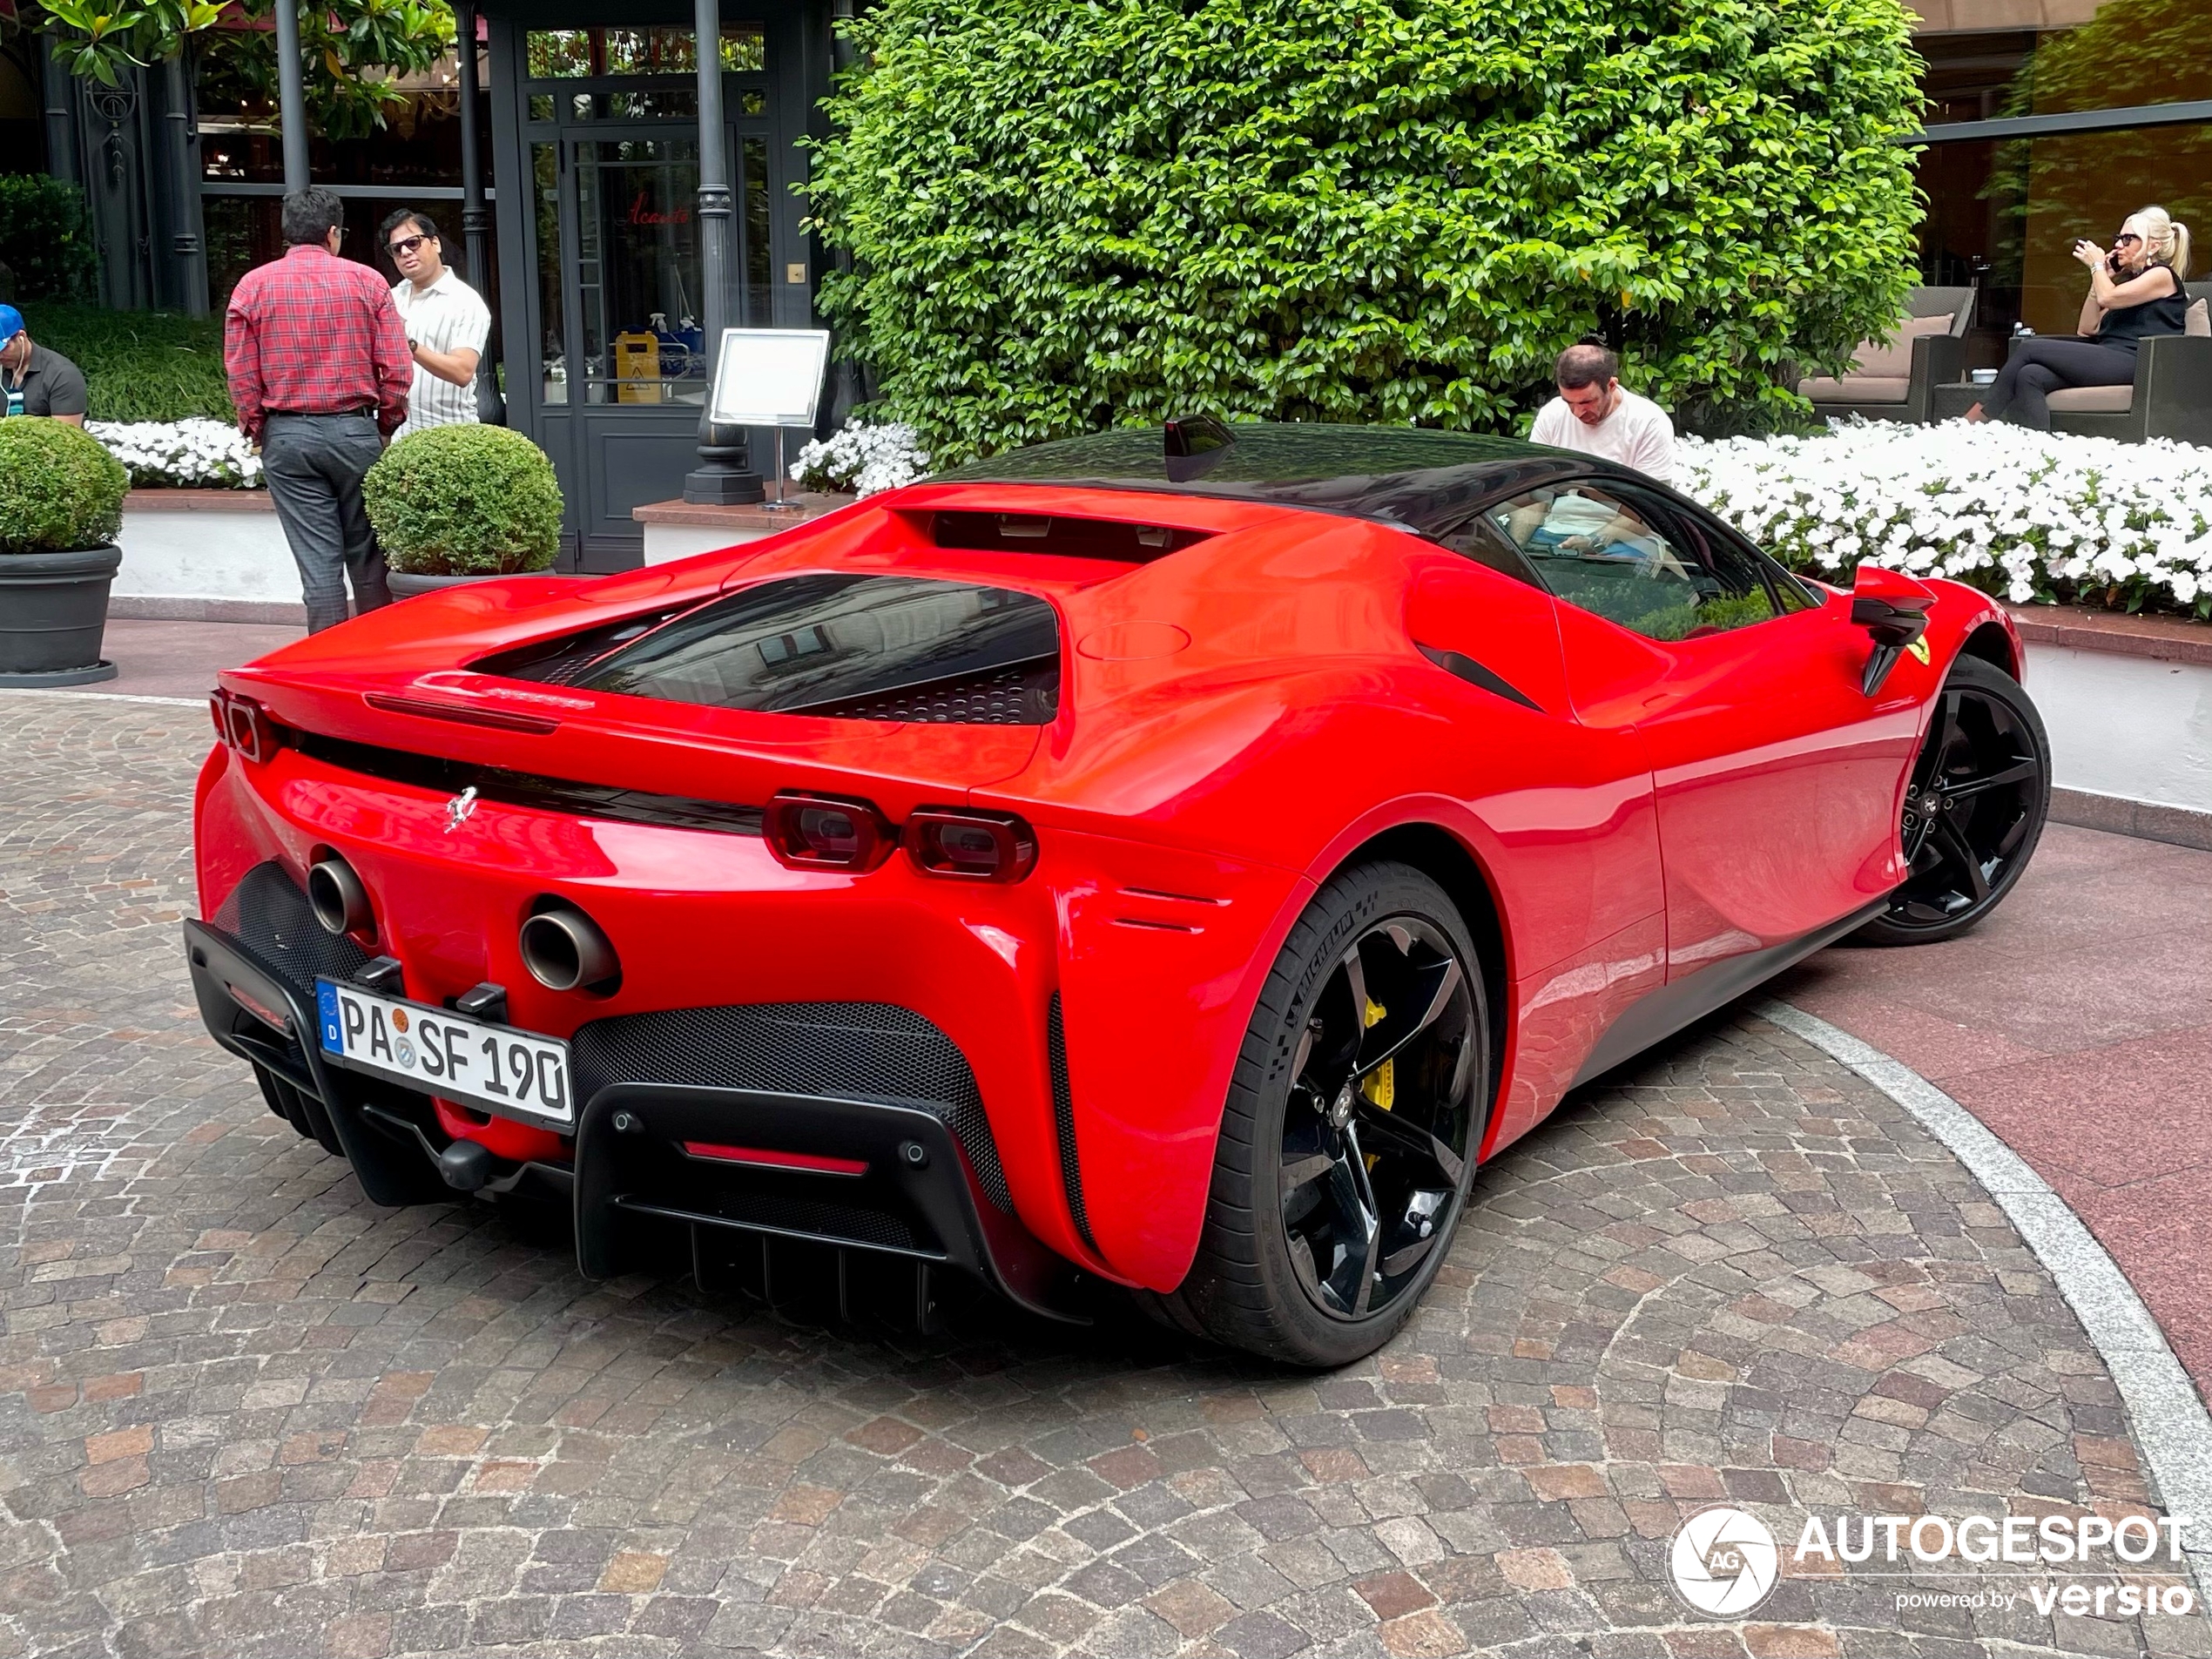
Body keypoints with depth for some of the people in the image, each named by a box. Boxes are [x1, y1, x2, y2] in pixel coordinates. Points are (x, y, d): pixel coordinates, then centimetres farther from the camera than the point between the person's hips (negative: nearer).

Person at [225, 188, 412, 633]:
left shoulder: (253, 286, 2)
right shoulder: (366, 281, 0)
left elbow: (241, 375, 0)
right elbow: (398, 367, -2)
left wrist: (258, 431, 12)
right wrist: (386, 425, 10)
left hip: (287, 435, 0)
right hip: (355, 430, 0)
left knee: (319, 562, 1)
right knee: (368, 557, 9)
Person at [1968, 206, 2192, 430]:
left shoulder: (2162, 275, 4)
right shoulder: (2129, 280, 30)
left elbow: (2107, 297, -11)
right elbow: (2088, 328, 23)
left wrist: (2097, 265, 7)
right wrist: (2100, 277, 19)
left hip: (2131, 362, -8)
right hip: (2109, 361, 8)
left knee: (2030, 348, -14)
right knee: (2031, 375, -20)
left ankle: (1975, 419, -14)